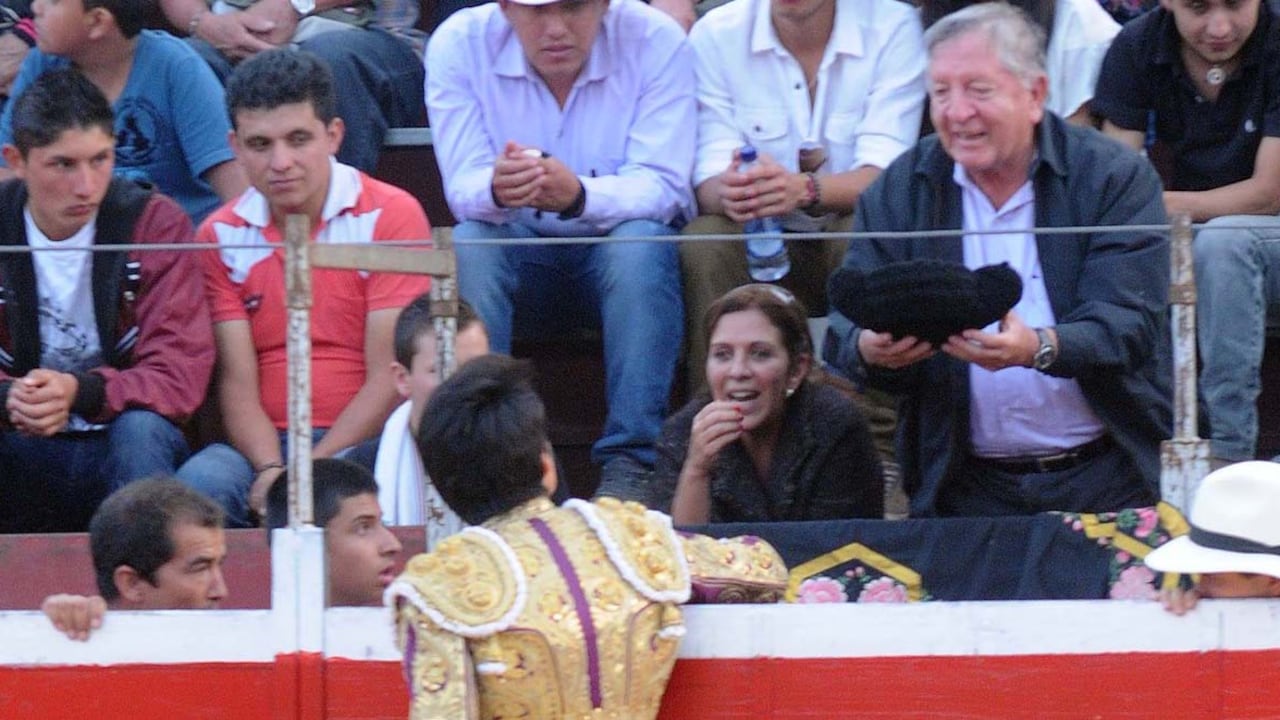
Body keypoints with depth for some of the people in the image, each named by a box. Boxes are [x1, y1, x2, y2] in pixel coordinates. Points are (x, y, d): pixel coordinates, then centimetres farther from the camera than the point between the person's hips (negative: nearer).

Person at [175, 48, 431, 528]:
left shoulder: (390, 217, -1)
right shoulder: (222, 237, 9)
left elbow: (388, 378, -6)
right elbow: (237, 382, 1)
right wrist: (270, 469, -20)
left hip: (363, 443, -2)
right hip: (265, 446, 2)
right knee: (201, 482, -32)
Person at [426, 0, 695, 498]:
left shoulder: (654, 41, -15)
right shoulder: (459, 44, -12)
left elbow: (661, 186, -22)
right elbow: (464, 190, -17)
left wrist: (579, 195, -44)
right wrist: (497, 191, -44)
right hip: (521, 255, 1)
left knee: (640, 243, -33)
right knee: (466, 246, -29)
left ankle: (629, 464, -32)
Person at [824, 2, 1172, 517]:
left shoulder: (1118, 180, 1)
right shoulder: (898, 191, 9)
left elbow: (1129, 327, -10)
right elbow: (846, 329, 4)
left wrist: (1039, 349, -31)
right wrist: (870, 350, -21)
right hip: (962, 488, 2)